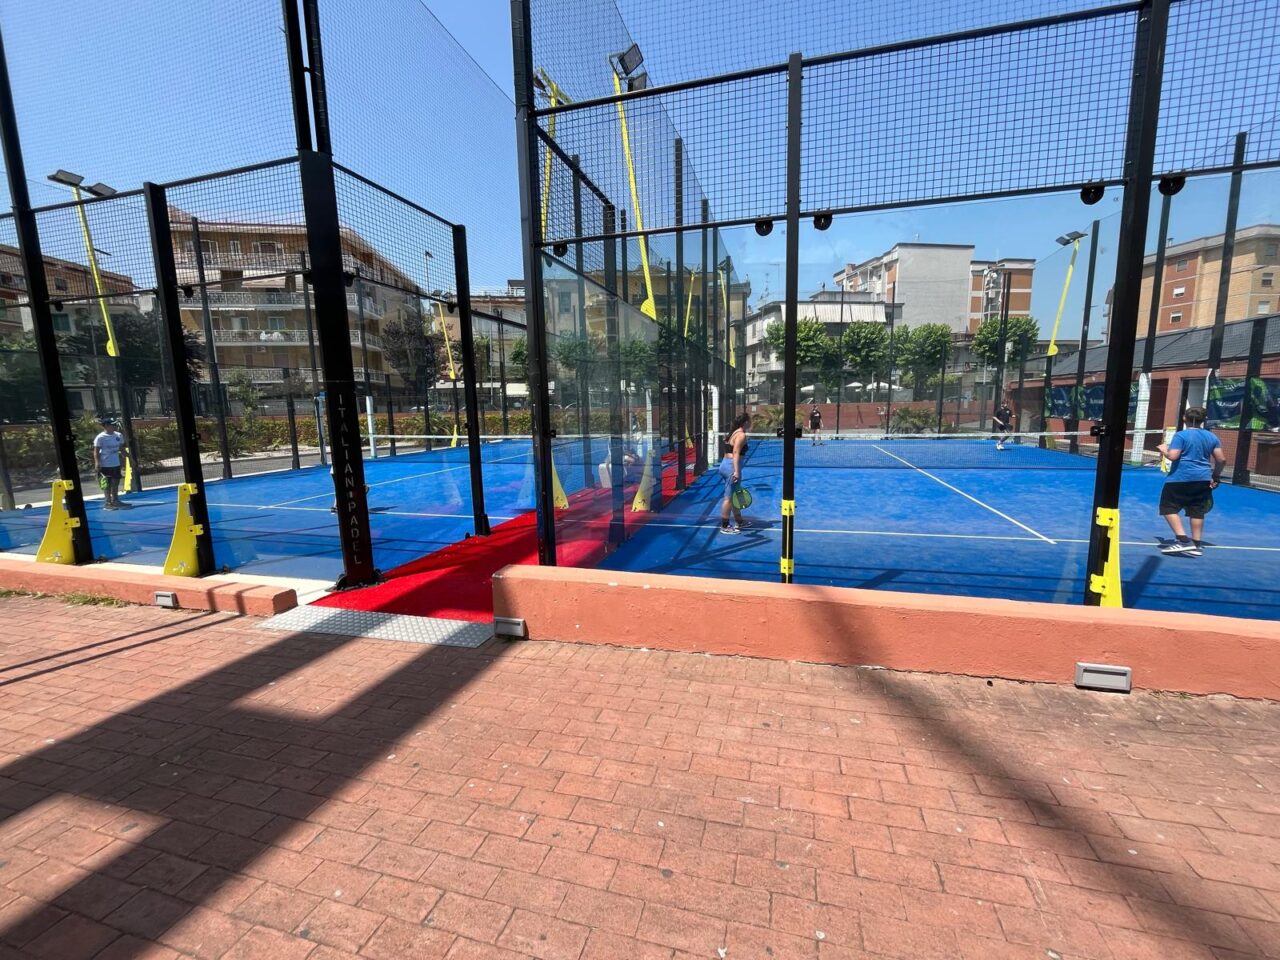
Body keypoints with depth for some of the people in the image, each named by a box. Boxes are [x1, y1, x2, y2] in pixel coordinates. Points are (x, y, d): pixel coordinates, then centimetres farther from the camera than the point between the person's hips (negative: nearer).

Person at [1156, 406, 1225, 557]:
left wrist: (1163, 449, 2)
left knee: (1169, 508, -1)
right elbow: (1222, 459, 10)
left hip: (1180, 478, -7)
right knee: (1197, 512, 10)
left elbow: (1172, 456, -17)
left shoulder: (1181, 435, -9)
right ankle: (1195, 545, 13)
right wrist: (1216, 477, 19)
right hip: (1203, 479, 7)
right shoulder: (1211, 436, 10)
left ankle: (1183, 540, -11)